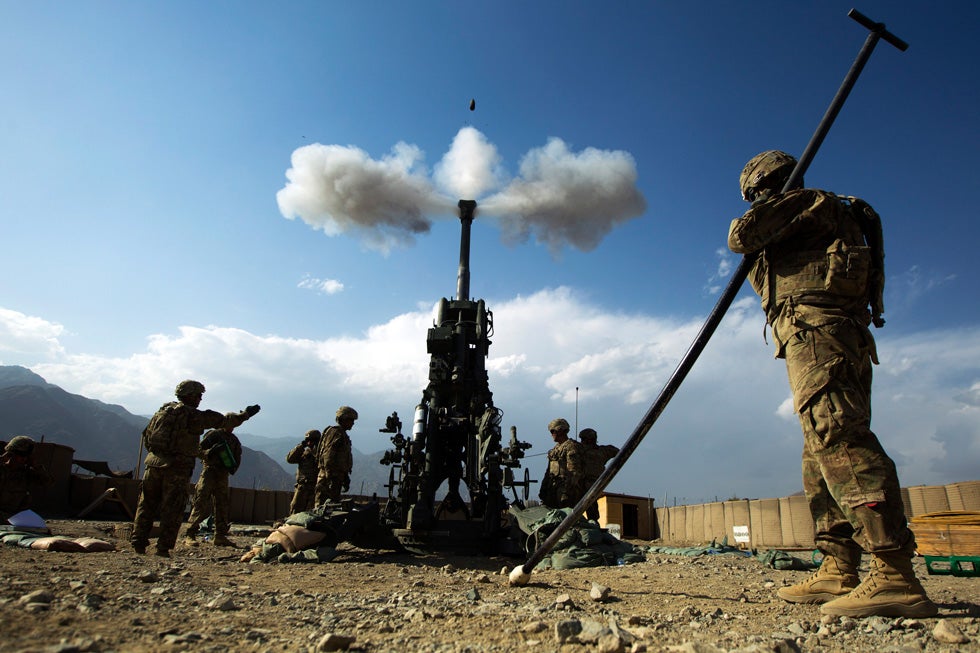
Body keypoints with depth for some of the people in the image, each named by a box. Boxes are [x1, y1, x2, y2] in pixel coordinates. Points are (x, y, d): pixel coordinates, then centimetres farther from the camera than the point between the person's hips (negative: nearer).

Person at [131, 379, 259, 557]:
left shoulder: (163, 410, 12)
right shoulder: (193, 415, -7)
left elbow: (146, 435, 19)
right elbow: (224, 421, -6)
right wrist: (245, 414, 5)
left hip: (154, 463, 6)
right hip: (177, 469, -6)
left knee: (146, 505, 13)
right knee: (172, 509, 1)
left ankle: (138, 542, 13)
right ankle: (163, 548, 2)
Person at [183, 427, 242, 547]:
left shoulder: (235, 441, 14)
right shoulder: (213, 434, -3)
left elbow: (237, 459, 18)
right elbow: (199, 451, -8)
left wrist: (233, 467, -1)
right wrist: (210, 452, -25)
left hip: (223, 474, 6)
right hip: (209, 471, -6)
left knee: (222, 505, 7)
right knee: (201, 504, -11)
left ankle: (220, 536, 14)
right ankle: (189, 535, -8)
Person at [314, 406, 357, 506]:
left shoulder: (342, 435, 21)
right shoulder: (335, 432, -11)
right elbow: (328, 457, -20)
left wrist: (346, 479, 26)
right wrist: (331, 480, -24)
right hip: (329, 478, -10)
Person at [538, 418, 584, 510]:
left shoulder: (571, 446, -9)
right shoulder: (556, 448, 19)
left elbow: (574, 472, -16)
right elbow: (549, 470, 21)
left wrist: (566, 492, -21)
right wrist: (543, 490, 18)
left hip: (565, 487, -9)